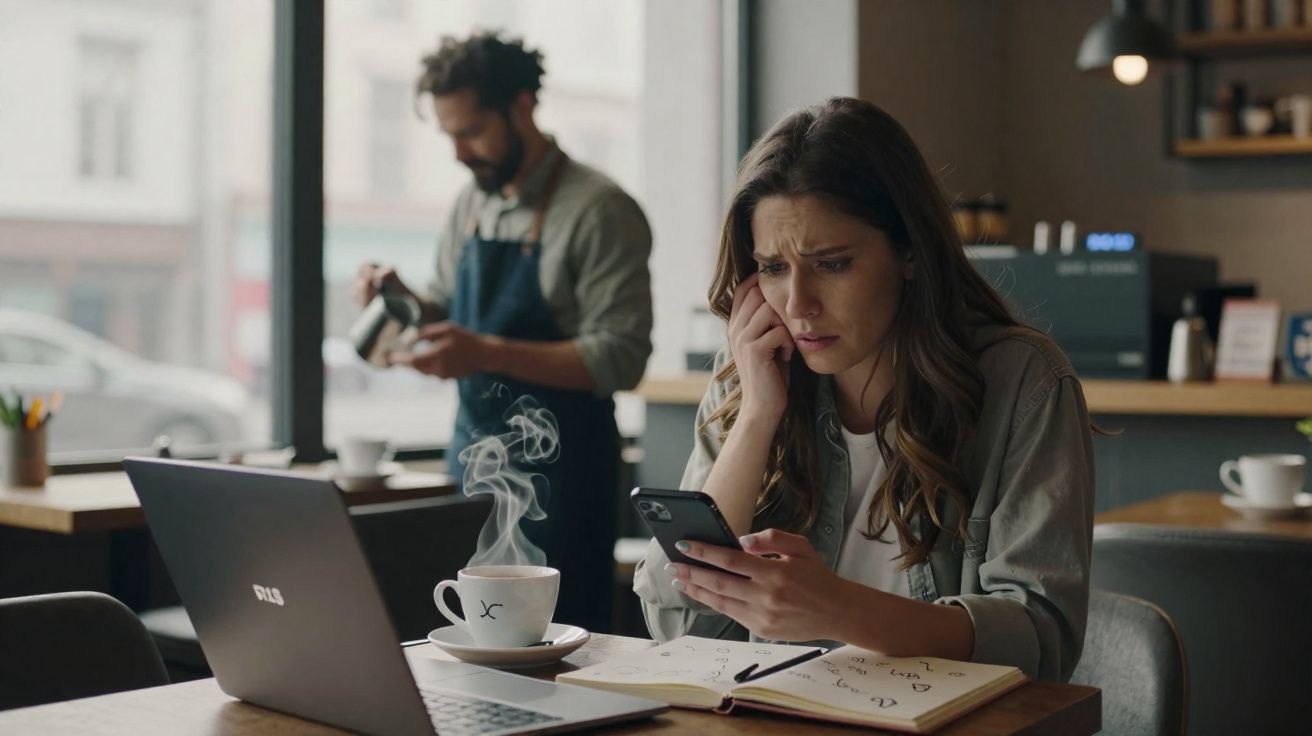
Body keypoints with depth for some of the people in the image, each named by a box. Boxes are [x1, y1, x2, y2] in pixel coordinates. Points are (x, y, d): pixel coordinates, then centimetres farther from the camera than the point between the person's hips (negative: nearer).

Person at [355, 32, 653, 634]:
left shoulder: (598, 210, -13)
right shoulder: (471, 205, 10)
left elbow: (621, 357, -19)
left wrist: (489, 353, -26)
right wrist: (399, 298, 0)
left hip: (556, 470, -7)